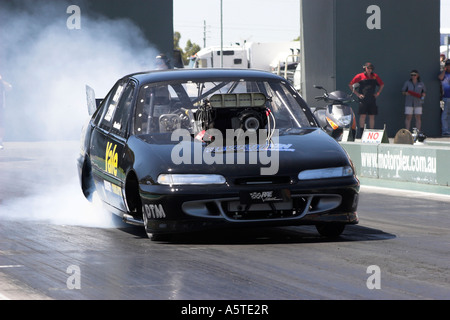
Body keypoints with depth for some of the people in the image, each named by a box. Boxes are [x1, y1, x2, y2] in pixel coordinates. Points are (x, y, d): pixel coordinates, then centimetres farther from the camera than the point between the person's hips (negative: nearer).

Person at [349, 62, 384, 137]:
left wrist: (378, 93, 13)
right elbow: (351, 85, 4)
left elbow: (382, 85, 26)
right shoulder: (360, 76, 0)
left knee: (372, 116, 4)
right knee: (363, 115, -11)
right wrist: (357, 94, -1)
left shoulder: (375, 76, 10)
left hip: (372, 99, 3)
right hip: (363, 99, -3)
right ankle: (361, 132, -6)